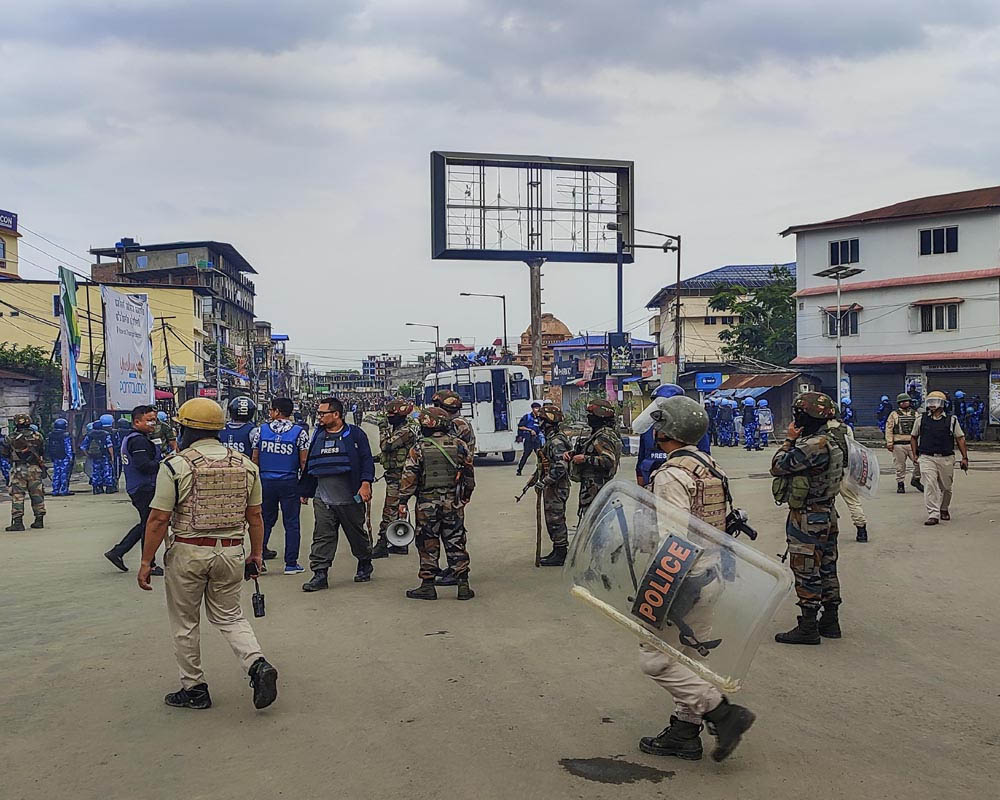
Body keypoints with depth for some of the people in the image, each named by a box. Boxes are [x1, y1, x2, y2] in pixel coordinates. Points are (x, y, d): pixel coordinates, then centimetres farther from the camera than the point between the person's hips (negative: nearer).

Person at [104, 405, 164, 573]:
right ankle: (149, 565, 8)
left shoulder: (129, 438, 17)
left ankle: (117, 552, 20)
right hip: (145, 489, -11)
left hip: (137, 488, 11)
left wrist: (162, 459, 12)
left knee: (145, 524, 19)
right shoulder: (138, 440, -17)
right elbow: (144, 465, -26)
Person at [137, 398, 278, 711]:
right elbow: (255, 516, 8)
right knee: (229, 616, 18)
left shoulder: (176, 465, -10)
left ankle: (194, 689, 21)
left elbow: (158, 520, -11)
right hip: (231, 552, 4)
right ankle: (258, 665, -4)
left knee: (185, 623, 13)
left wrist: (146, 562, -4)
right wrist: (256, 554, 18)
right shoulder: (245, 464, 3)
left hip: (188, 553, -4)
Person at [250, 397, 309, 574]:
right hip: (290, 483, -2)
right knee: (291, 523, 5)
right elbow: (304, 462, -5)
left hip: (266, 482, 2)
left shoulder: (260, 430, 1)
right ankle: (291, 563, 6)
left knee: (265, 521, 14)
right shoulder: (299, 432, -4)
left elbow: (255, 458, 5)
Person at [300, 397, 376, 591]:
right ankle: (320, 574, -2)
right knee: (322, 538, -4)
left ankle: (364, 566, 31)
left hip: (351, 499, -3)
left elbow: (367, 460, -6)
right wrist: (305, 491, 18)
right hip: (323, 500, 3)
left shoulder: (355, 434, -2)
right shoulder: (317, 436, 12)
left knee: (357, 534, 11)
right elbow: (310, 466, 18)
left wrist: (365, 483, -18)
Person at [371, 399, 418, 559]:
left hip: (397, 478, -11)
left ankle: (382, 546, -7)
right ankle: (401, 545, 23)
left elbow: (386, 445, -22)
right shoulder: (398, 428, 14)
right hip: (394, 476, 11)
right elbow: (388, 447, 22)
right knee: (399, 510, 15)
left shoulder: (406, 431, -18)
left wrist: (383, 429, -9)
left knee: (390, 510, -8)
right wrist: (385, 428, 13)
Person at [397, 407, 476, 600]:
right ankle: (463, 585, 7)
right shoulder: (458, 444, 1)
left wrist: (403, 502, -1)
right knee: (456, 543, 8)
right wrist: (466, 495, 21)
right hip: (453, 502, 2)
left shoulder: (418, 448, -7)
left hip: (427, 503, -2)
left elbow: (409, 477, -8)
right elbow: (469, 473, 8)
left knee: (428, 545, 6)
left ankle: (428, 586, 9)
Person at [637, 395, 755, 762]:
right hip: (711, 574, 10)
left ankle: (723, 713, -4)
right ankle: (684, 733, 24)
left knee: (656, 657, -2)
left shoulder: (671, 474, -19)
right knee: (687, 656, 17)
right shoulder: (709, 466, 11)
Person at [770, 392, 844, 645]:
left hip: (807, 519, -10)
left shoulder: (813, 446, -24)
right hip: (826, 514, 10)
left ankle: (808, 628, 5)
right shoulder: (829, 443, 10)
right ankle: (830, 622, 25)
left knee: (807, 573, -2)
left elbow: (777, 467, -16)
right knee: (826, 569, 16)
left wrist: (789, 439, -8)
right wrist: (794, 441, 6)